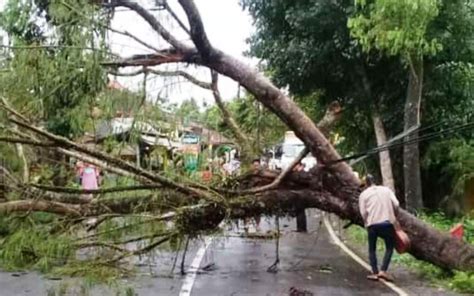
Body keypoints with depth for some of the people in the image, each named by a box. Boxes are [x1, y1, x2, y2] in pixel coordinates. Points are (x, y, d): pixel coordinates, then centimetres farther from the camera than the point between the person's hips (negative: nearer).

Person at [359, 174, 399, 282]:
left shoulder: (364, 194, 7)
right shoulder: (386, 189, 11)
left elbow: (363, 212, 0)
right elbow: (396, 204, 2)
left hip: (372, 224, 0)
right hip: (387, 222, 0)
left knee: (372, 249, 16)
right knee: (389, 247, 13)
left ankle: (375, 273, 11)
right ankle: (383, 271, -1)